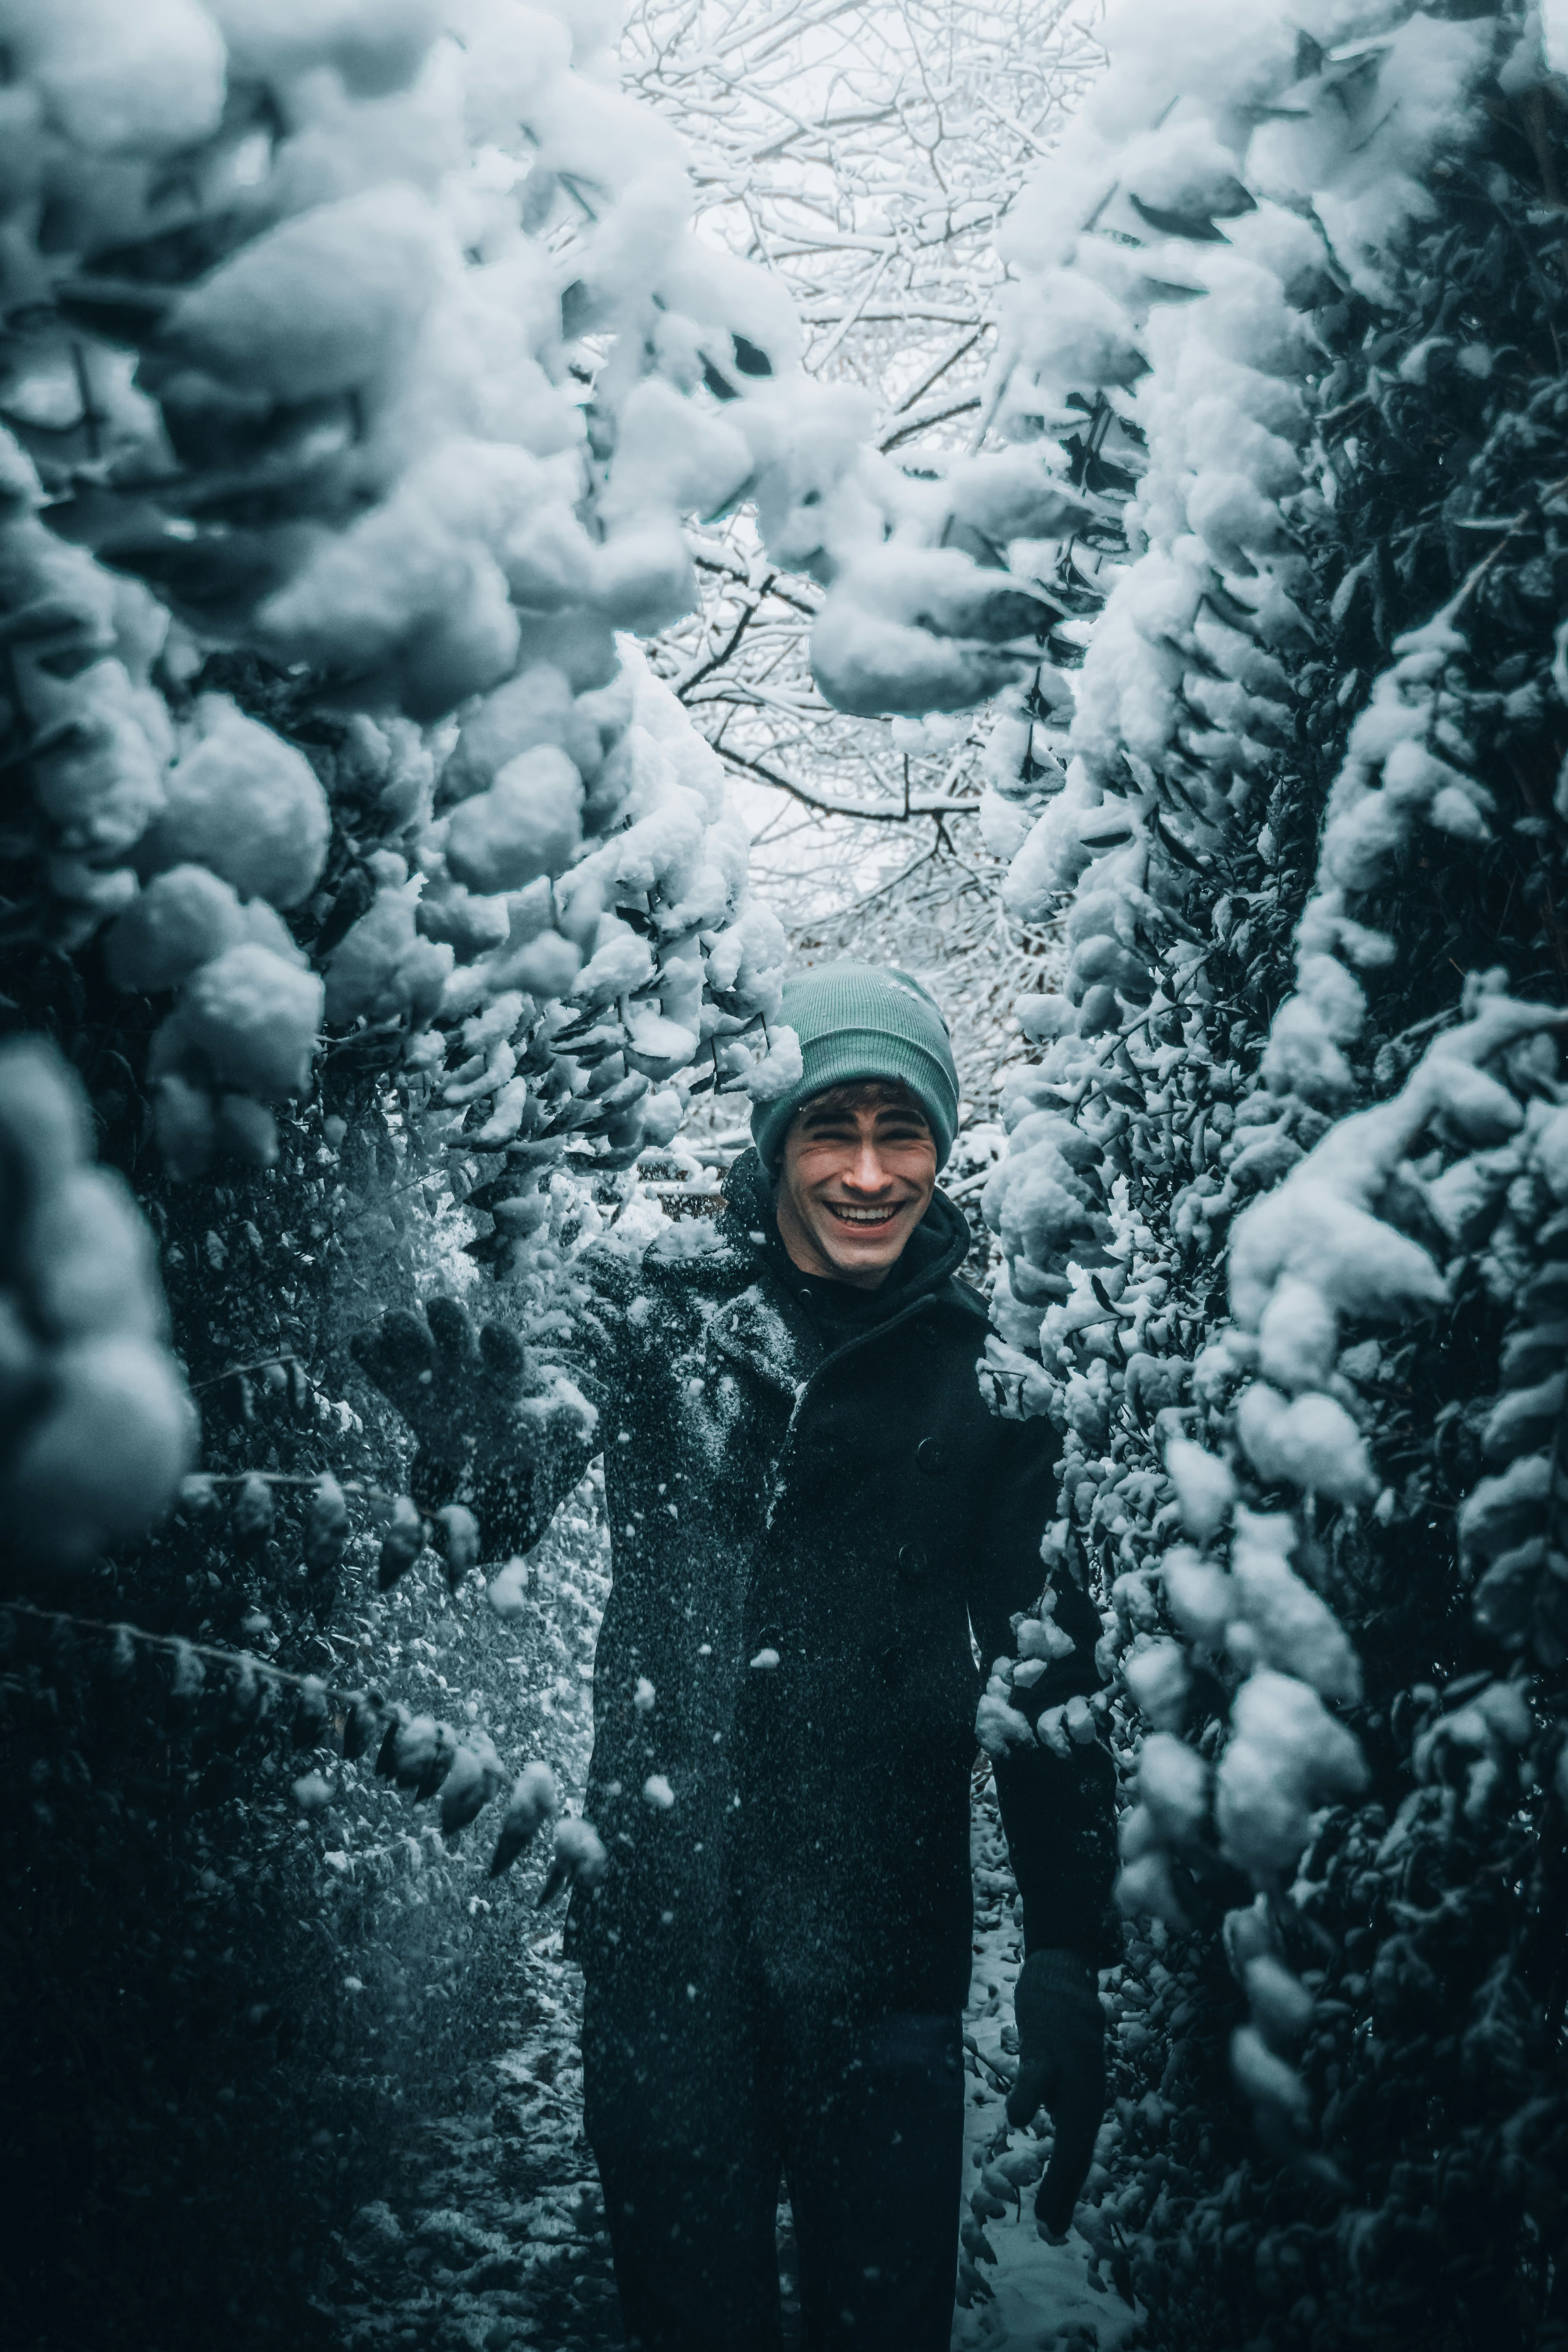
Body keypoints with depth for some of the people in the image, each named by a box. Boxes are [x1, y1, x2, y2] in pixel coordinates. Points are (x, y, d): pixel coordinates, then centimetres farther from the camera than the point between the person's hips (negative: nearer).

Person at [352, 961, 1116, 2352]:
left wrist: (1070, 1963, -1)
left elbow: (1051, 1671, 3)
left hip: (882, 1939, 0)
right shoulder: (659, 1306, -1)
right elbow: (512, 1506, -14)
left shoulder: (986, 1364, 0)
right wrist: (474, 1444, -39)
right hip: (662, 1923, 0)